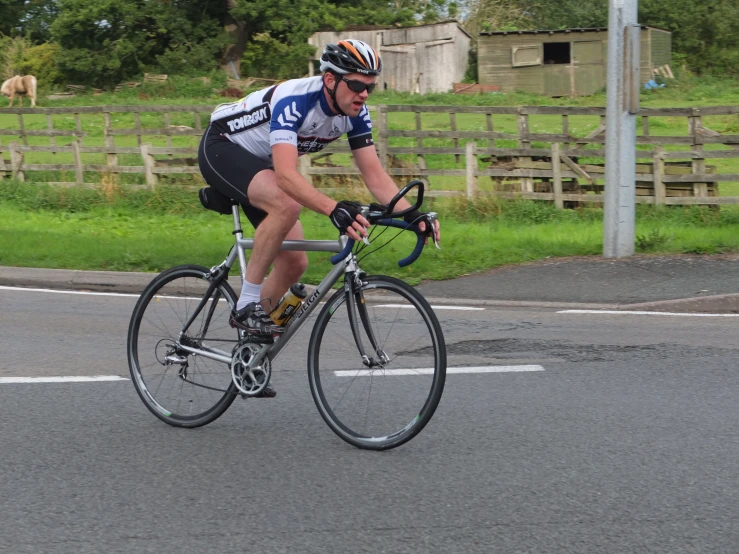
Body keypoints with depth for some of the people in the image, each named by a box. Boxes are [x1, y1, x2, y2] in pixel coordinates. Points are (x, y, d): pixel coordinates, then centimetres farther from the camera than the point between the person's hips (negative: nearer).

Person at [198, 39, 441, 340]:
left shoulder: (355, 113, -13)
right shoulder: (294, 101, -36)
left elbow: (375, 175, -11)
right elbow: (286, 175, -46)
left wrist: (411, 214, -27)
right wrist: (334, 209, -60)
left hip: (260, 164, 8)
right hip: (221, 147, -8)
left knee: (294, 262, -1)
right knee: (287, 205, -35)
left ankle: (250, 336, 18)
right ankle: (246, 307, -23)